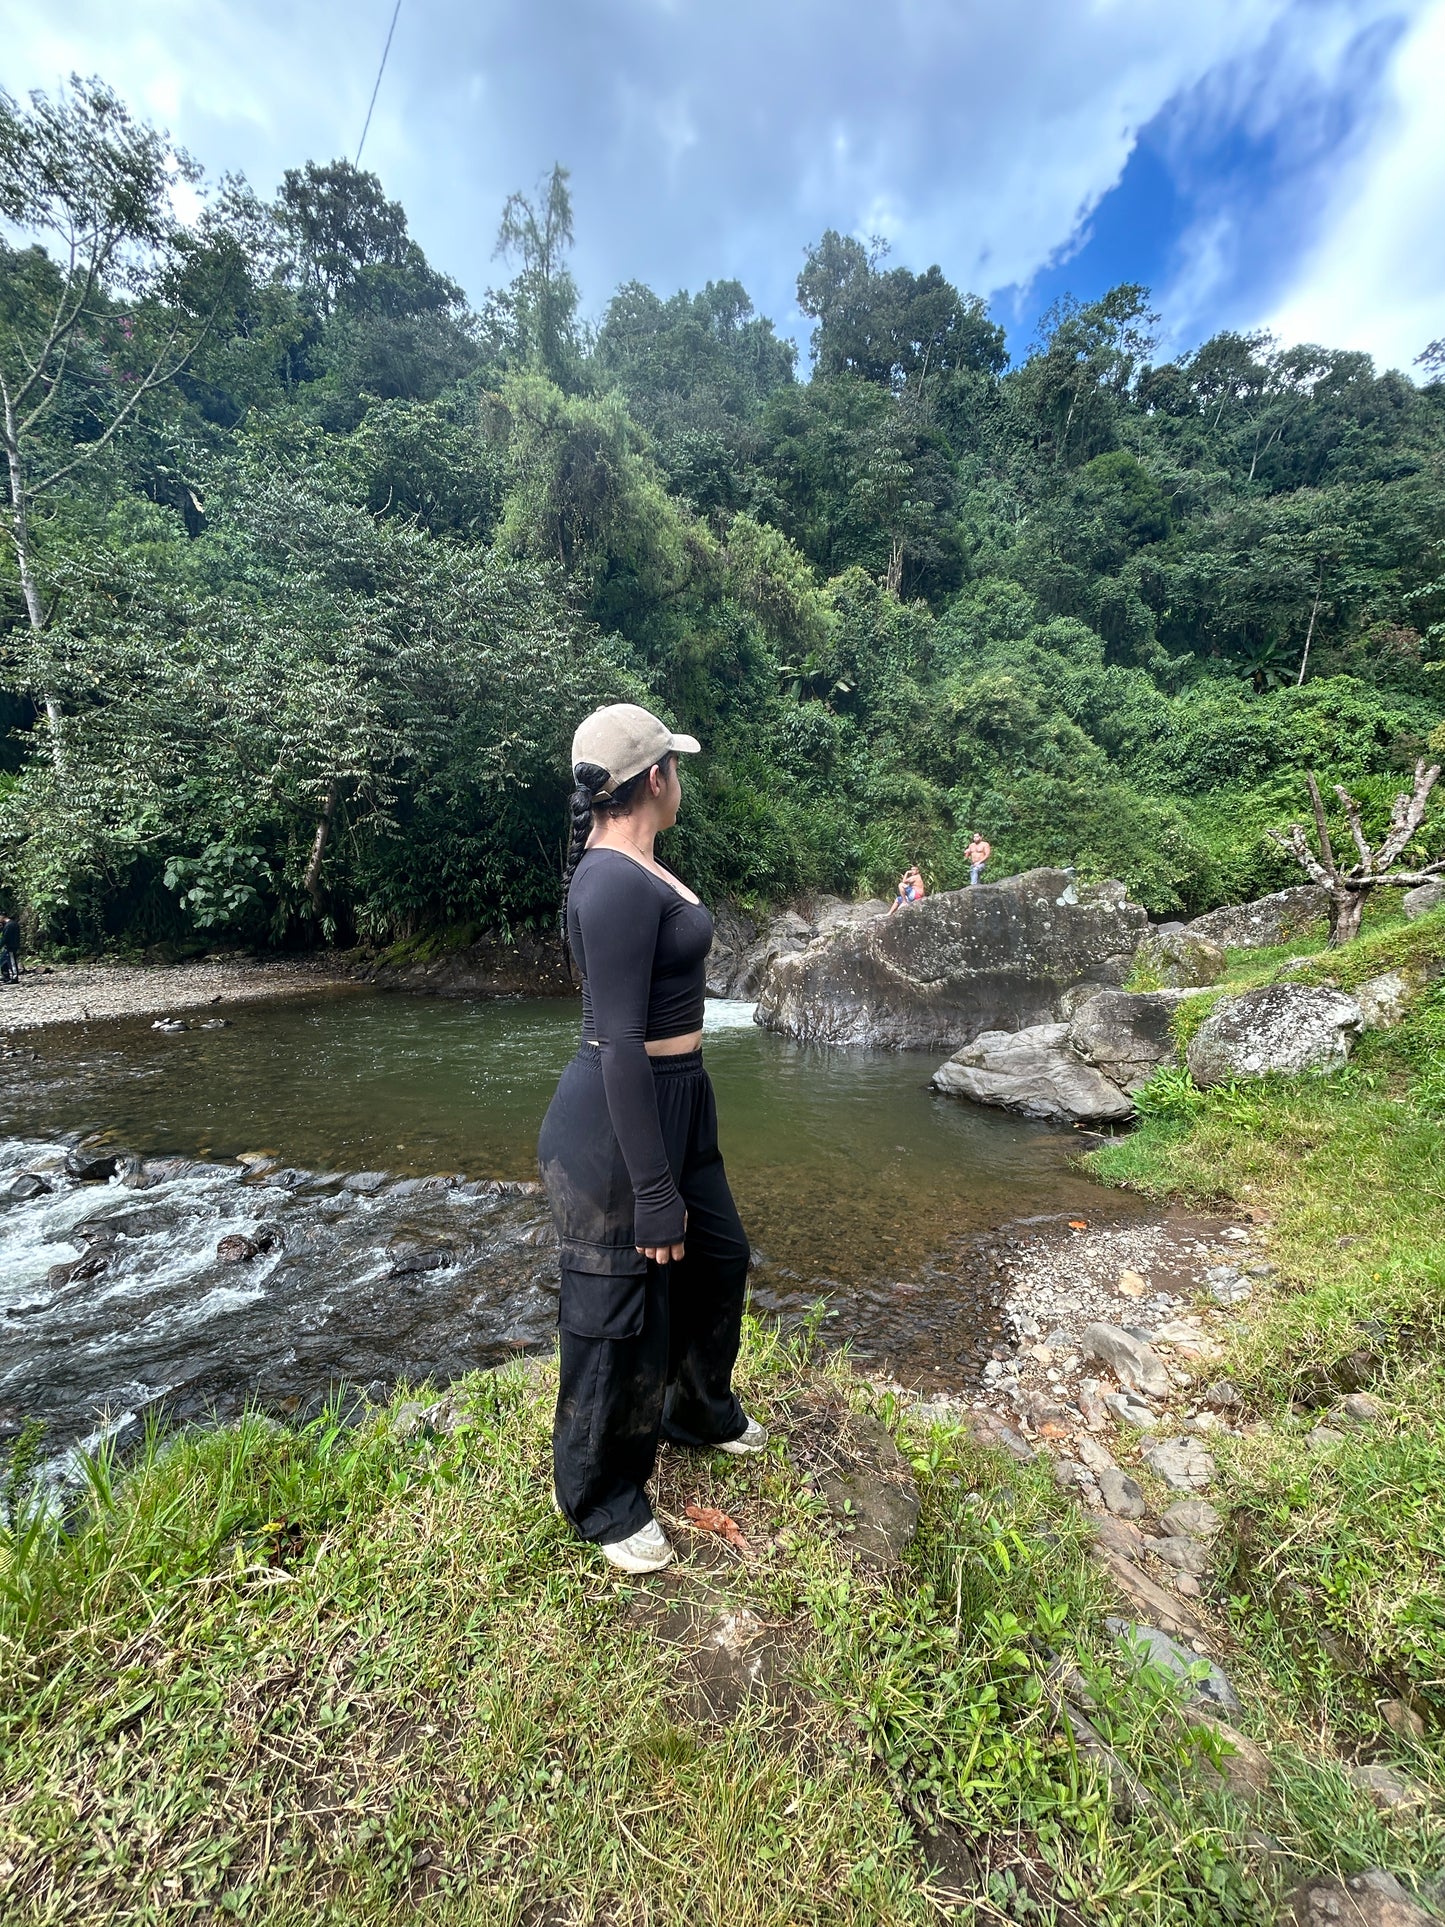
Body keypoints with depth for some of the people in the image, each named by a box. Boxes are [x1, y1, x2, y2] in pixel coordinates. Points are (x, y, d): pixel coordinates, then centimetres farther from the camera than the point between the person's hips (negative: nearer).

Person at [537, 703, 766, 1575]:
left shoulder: (638, 867, 8)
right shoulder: (616, 884, -24)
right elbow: (620, 1047, -26)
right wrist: (654, 1194, -21)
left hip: (678, 1099, 10)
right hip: (617, 1120, -10)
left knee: (717, 1256, 26)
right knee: (622, 1309, 10)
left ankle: (700, 1410, 54)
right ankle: (602, 1500, 38)